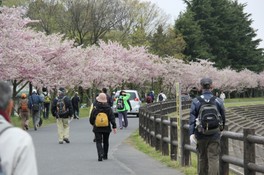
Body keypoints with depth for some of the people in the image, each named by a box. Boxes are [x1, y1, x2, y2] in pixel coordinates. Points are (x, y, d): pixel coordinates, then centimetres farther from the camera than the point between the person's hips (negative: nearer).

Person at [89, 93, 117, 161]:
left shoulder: (95, 109, -6)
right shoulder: (108, 108, -4)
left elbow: (91, 119, 3)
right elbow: (112, 118, -9)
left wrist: (93, 124, 23)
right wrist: (114, 127, -8)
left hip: (97, 128, -2)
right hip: (106, 128, 2)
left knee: (98, 142, -2)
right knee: (106, 142, 18)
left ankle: (100, 155, -24)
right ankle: (105, 155, 27)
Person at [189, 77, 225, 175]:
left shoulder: (196, 101, -3)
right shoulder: (218, 101, -1)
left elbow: (192, 119, -9)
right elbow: (223, 117, 8)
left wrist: (191, 133, -10)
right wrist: (221, 129, 25)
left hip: (201, 135, 1)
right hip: (214, 134, -1)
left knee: (202, 158, 15)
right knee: (214, 158, -3)